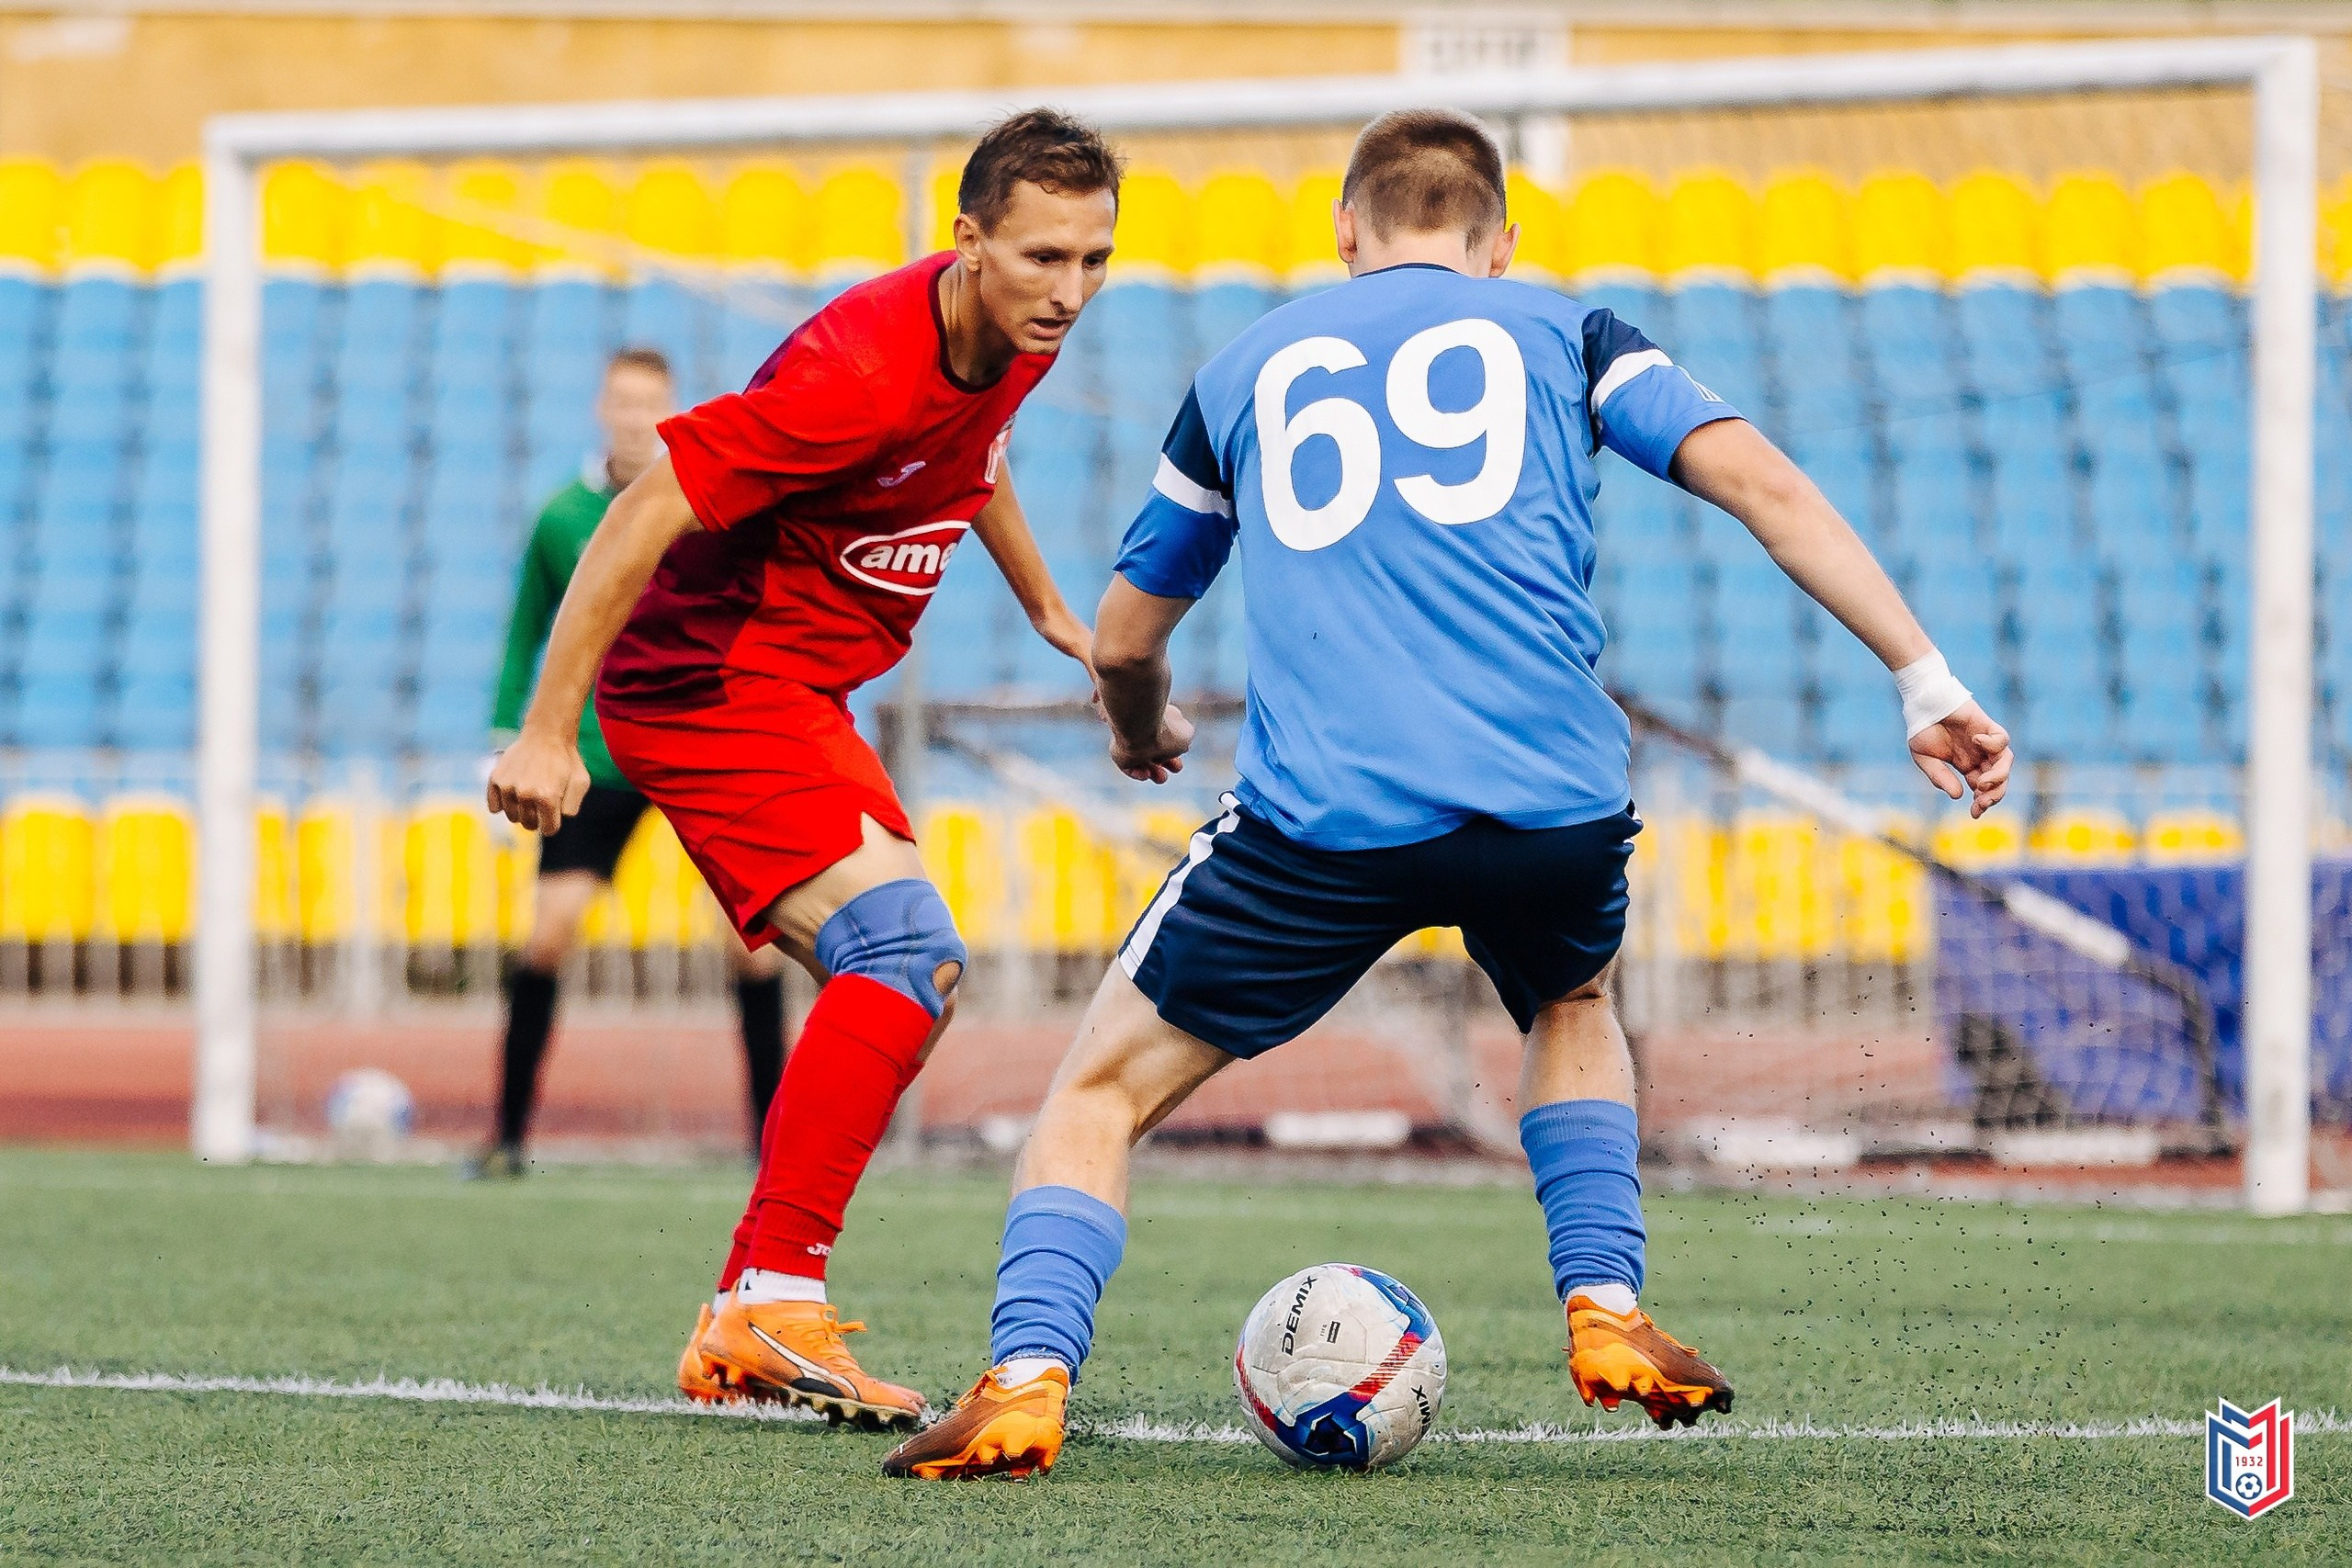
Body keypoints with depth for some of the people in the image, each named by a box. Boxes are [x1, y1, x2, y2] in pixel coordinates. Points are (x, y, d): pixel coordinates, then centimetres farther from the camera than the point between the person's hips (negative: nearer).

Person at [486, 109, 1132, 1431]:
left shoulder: (1018, 341, 1)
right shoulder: (862, 373, -28)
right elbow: (646, 515, -26)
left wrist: (1050, 611, 33)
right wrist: (549, 731, -25)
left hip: (795, 693, 10)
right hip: (708, 678, -10)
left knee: (910, 976, 13)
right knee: (904, 942, -24)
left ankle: (747, 1326, 16)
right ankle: (772, 1306, -23)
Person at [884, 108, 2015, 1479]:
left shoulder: (1250, 371, 24)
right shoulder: (1563, 335, 20)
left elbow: (1123, 643, 34)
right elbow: (1762, 484, 5)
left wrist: (1144, 739, 56)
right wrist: (1926, 682, 3)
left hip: (1319, 807, -1)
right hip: (1557, 802, 1)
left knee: (1103, 1091, 15)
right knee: (1574, 1007, 36)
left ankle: (1026, 1382, -7)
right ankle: (1610, 1314, 21)